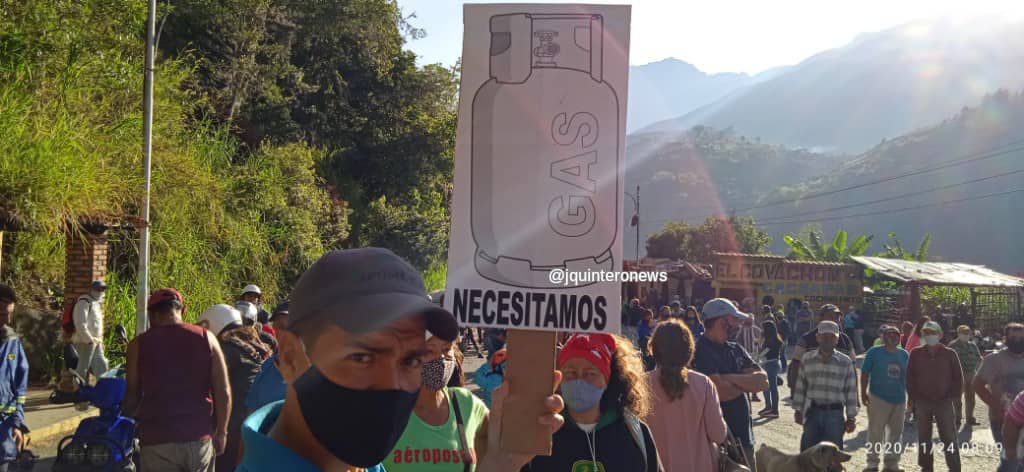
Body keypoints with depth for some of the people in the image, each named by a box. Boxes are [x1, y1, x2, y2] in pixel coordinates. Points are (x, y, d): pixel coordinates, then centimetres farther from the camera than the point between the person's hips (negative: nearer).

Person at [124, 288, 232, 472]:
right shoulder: (206, 338, 1)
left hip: (157, 441, -1)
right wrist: (221, 432, 10)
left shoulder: (138, 344, -1)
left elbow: (132, 396, 4)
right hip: (199, 437, 1)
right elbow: (223, 392, -2)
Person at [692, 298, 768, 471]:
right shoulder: (700, 351, -12)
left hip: (744, 436, 7)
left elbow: (763, 381, 2)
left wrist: (731, 378, -13)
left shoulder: (736, 350, 12)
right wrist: (748, 382, -3)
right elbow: (721, 392, -22)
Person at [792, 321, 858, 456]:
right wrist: (798, 410, 9)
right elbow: (800, 386, 10)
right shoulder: (807, 359, 5)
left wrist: (851, 418, 2)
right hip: (812, 413, 1)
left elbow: (851, 391, 3)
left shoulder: (845, 362, 1)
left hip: (835, 414, -1)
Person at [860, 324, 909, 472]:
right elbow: (865, 373, -4)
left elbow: (907, 377, 17)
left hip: (899, 399, 5)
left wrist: (910, 396, 16)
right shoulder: (874, 352, -5)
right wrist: (863, 393, -11)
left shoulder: (904, 355, 8)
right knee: (875, 432, -2)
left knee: (896, 433, 10)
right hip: (878, 398, -5)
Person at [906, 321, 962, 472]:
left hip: (944, 403, -2)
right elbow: (910, 378, 6)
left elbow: (958, 378, 3)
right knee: (923, 438, 9)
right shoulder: (916, 354, 3)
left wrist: (951, 397, -5)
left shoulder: (949, 354, 0)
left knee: (949, 438, -3)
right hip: (922, 403, 2)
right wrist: (915, 397, -2)